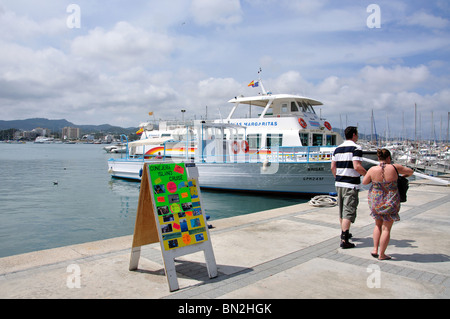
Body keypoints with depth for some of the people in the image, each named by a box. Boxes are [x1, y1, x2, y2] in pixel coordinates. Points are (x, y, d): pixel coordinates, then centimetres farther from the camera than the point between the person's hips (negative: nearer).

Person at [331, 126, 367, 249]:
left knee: (342, 210, 18)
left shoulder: (337, 149, 10)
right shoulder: (356, 148, -10)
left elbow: (333, 167, 11)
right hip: (351, 184, -7)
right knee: (349, 212, -6)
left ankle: (344, 233, 34)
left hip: (339, 183, 7)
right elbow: (357, 167, -19)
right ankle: (344, 240, -9)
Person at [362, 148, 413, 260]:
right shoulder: (395, 168, -12)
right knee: (386, 228, 7)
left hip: (375, 200, 2)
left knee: (378, 225, 21)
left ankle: (375, 249, 17)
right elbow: (410, 171, 6)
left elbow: (364, 182, 4)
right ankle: (382, 254, 13)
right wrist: (403, 176, 25)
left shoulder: (373, 170, -11)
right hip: (390, 202, -2)